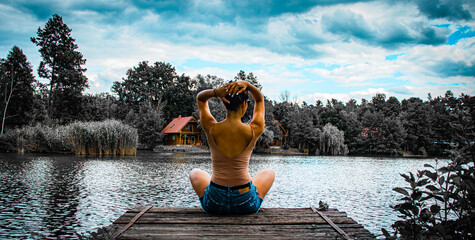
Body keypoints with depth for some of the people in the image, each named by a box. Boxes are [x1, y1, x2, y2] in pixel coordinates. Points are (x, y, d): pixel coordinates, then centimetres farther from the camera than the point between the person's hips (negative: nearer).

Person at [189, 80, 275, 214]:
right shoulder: (254, 131, -14)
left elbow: (200, 98, 8)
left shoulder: (211, 129, -12)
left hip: (214, 204, 1)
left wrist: (215, 92, -13)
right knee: (269, 173, 33)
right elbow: (260, 99, 7)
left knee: (195, 173, 35)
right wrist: (247, 85, -13)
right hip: (246, 205, 0)